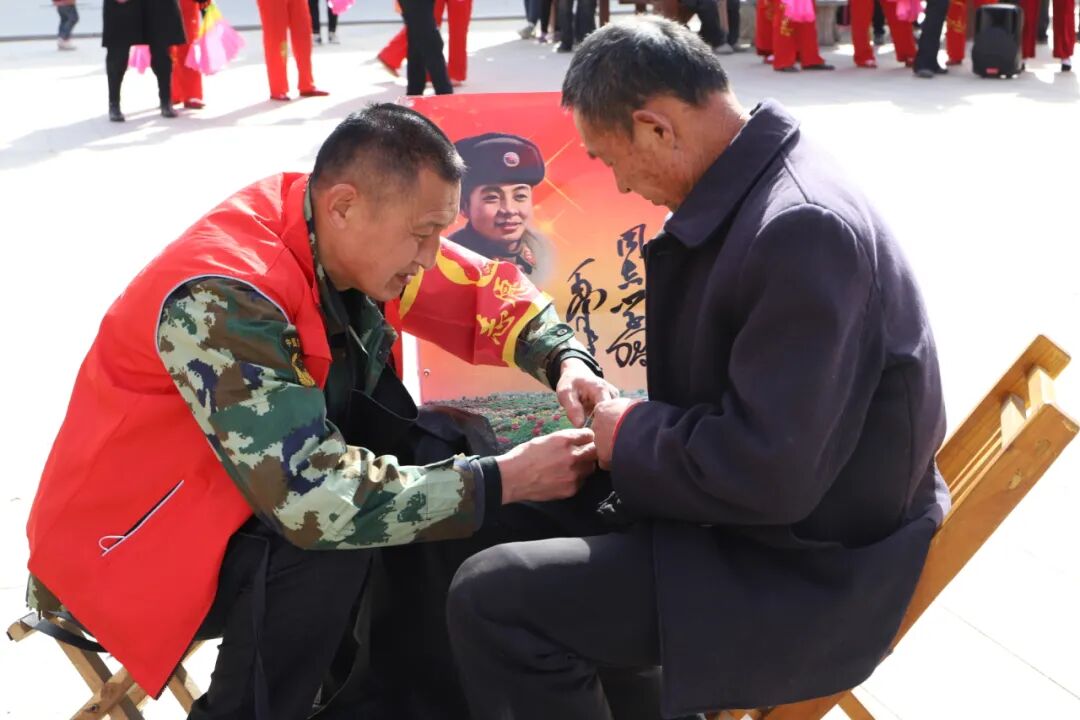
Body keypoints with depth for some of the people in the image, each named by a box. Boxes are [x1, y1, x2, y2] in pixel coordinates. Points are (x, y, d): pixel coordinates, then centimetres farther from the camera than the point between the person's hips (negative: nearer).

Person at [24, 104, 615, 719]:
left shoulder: (346, 233, -10)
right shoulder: (221, 299, -32)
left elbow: (488, 294, 3)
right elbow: (319, 501, -37)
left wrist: (568, 360, -16)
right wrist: (507, 479, -31)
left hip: (275, 490, 8)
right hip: (126, 548, -8)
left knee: (450, 446, -9)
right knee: (329, 554, -32)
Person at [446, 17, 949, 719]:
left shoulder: (801, 227, -29)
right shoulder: (757, 186, 2)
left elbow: (768, 472, -30)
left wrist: (632, 436, -14)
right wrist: (641, 423, 2)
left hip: (810, 573, -10)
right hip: (770, 507, 10)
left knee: (491, 598, -15)